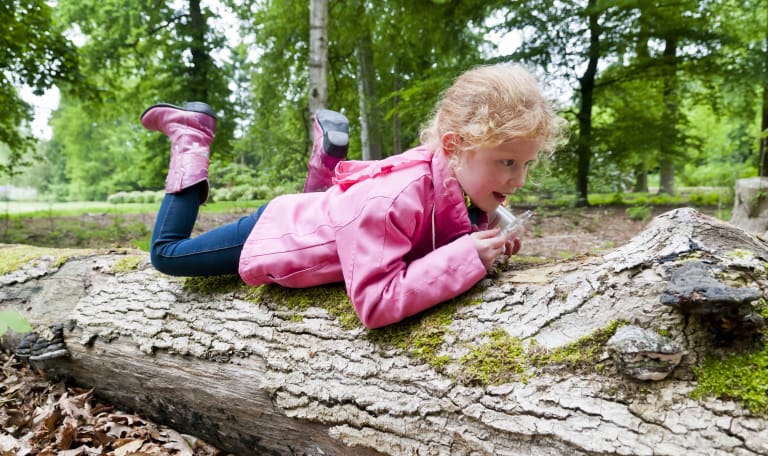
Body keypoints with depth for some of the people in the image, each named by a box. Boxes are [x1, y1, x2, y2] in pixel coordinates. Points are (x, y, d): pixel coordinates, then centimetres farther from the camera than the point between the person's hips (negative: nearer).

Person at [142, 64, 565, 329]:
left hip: (319, 214, 6)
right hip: (274, 235, -6)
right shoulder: (394, 200, -44)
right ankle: (190, 138, 21)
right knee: (167, 253, 16)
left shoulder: (460, 174, -18)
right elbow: (375, 302, -45)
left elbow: (435, 235, 0)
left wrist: (486, 237, -19)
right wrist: (465, 257, -45)